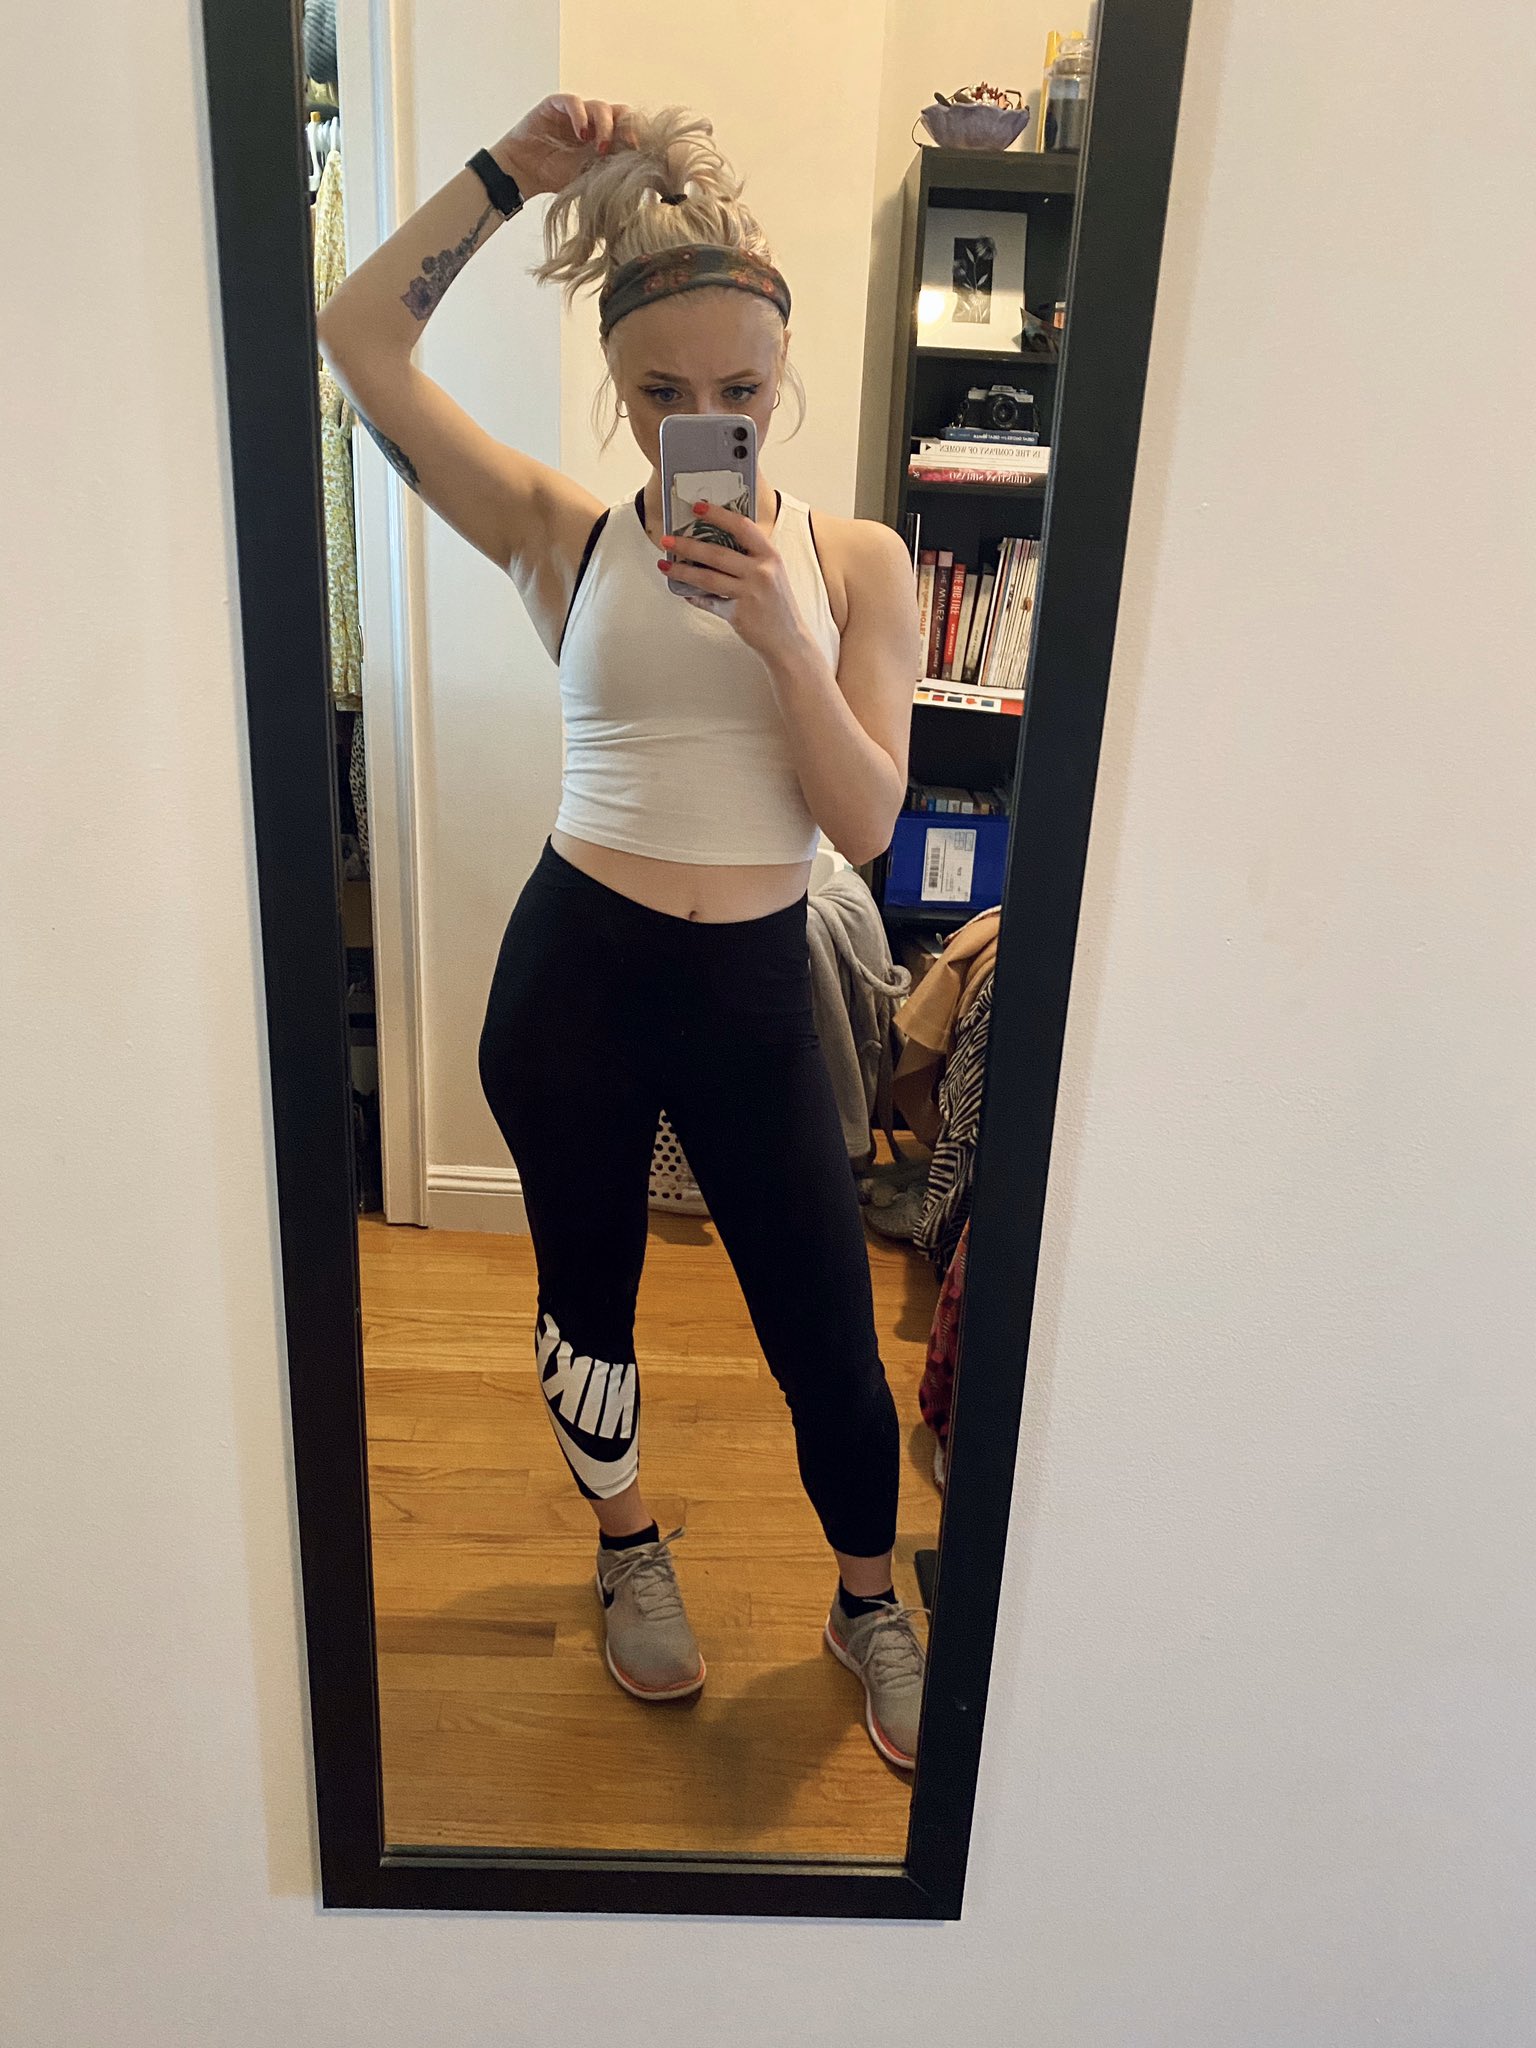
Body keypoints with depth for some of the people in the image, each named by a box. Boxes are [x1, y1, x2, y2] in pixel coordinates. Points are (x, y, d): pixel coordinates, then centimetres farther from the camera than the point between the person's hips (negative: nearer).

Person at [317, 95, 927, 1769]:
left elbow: (868, 824, -9)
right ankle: (630, 1549, 48)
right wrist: (508, 171, -8)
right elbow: (356, 334, -5)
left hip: (754, 992, 0)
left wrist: (781, 640, -21)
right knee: (586, 1302, 18)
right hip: (575, 973, 0)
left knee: (829, 1343, 7)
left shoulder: (857, 561, 0)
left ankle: (869, 1605, 37)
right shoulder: (564, 538, -2)